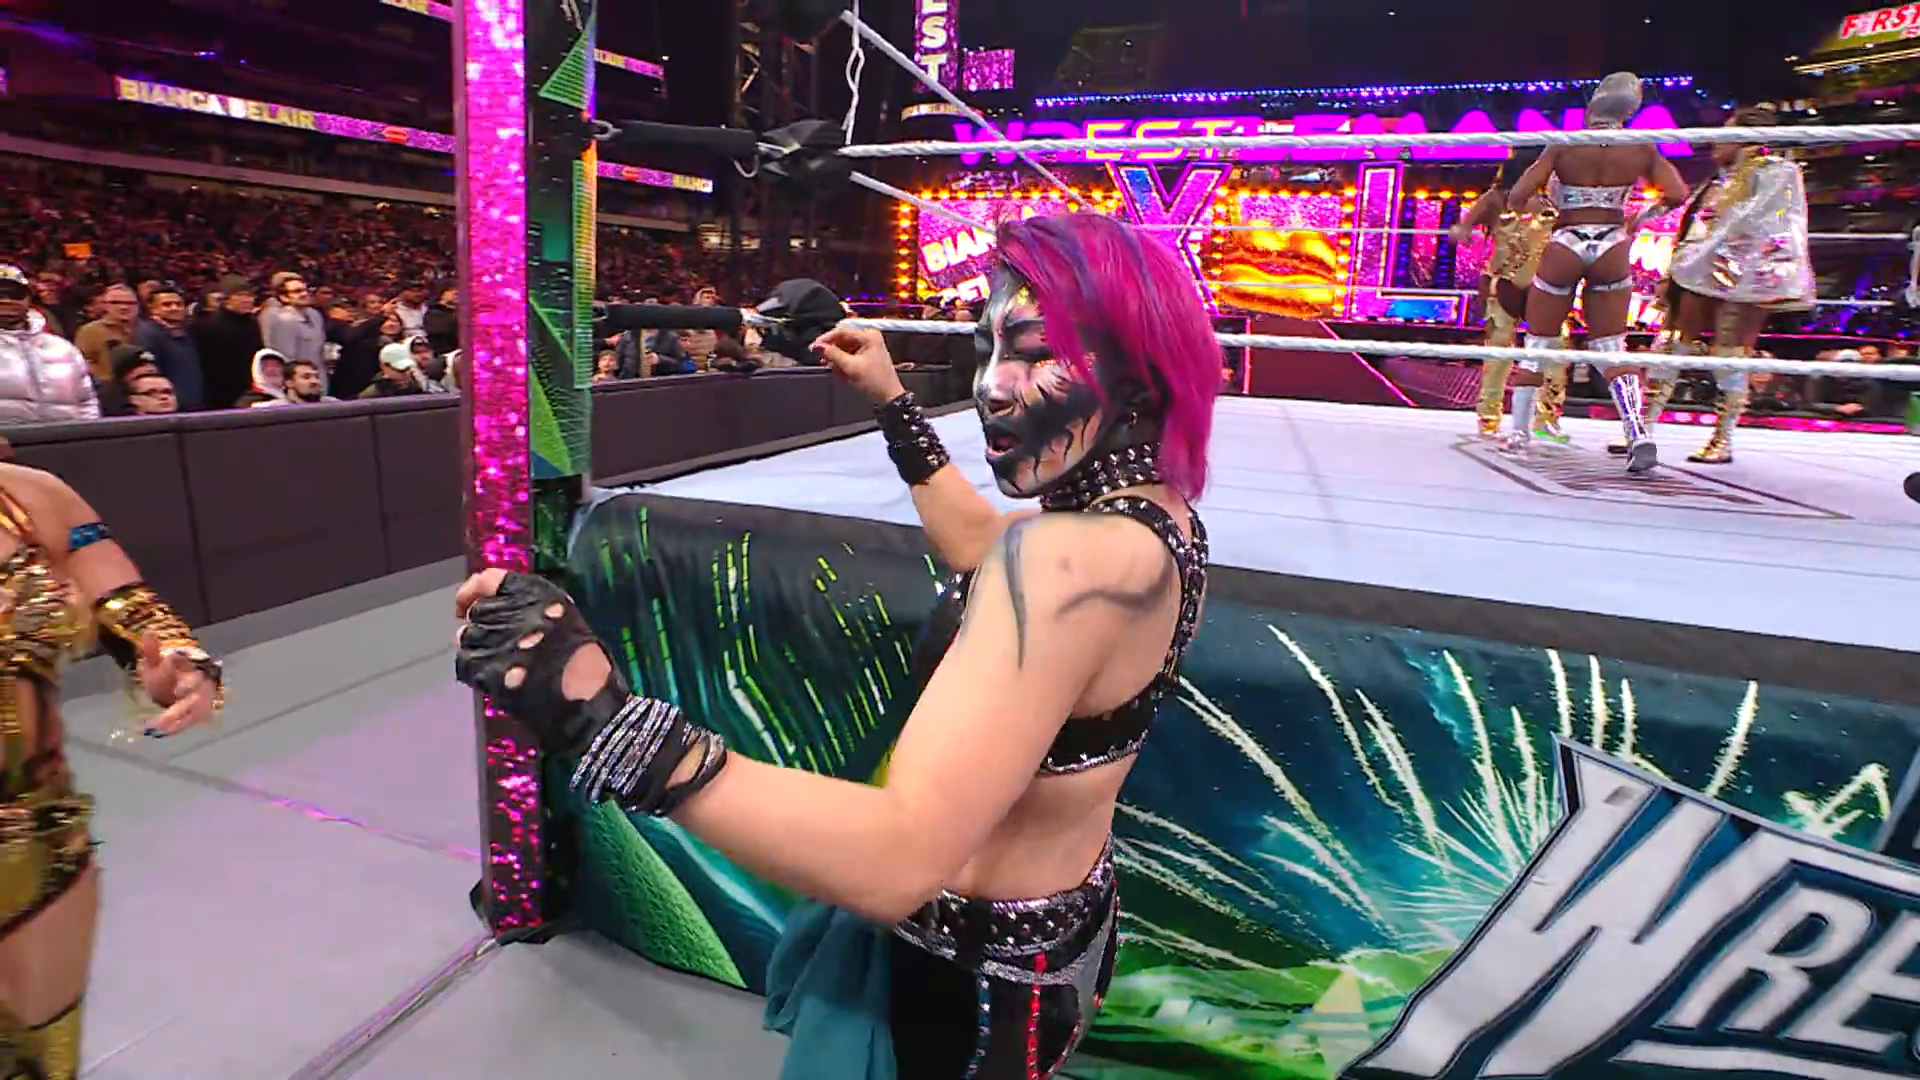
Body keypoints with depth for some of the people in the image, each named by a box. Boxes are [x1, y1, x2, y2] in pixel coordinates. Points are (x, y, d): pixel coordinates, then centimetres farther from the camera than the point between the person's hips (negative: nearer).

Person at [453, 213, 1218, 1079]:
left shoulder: (1076, 558, -35)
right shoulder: (1159, 513, -6)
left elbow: (896, 859, -42)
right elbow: (980, 548, 12)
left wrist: (600, 716, -45)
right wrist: (895, 404, 10)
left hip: (973, 971, -8)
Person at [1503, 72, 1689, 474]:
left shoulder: (1564, 146, -8)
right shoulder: (1642, 150, -1)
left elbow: (1518, 196, -13)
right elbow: (1677, 194, -4)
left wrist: (1526, 207, 10)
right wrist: (1641, 217, 14)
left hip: (1564, 247, -2)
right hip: (1612, 249, 2)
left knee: (1537, 343, 10)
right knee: (1611, 348, 7)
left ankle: (1519, 433, 13)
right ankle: (1639, 433, -9)